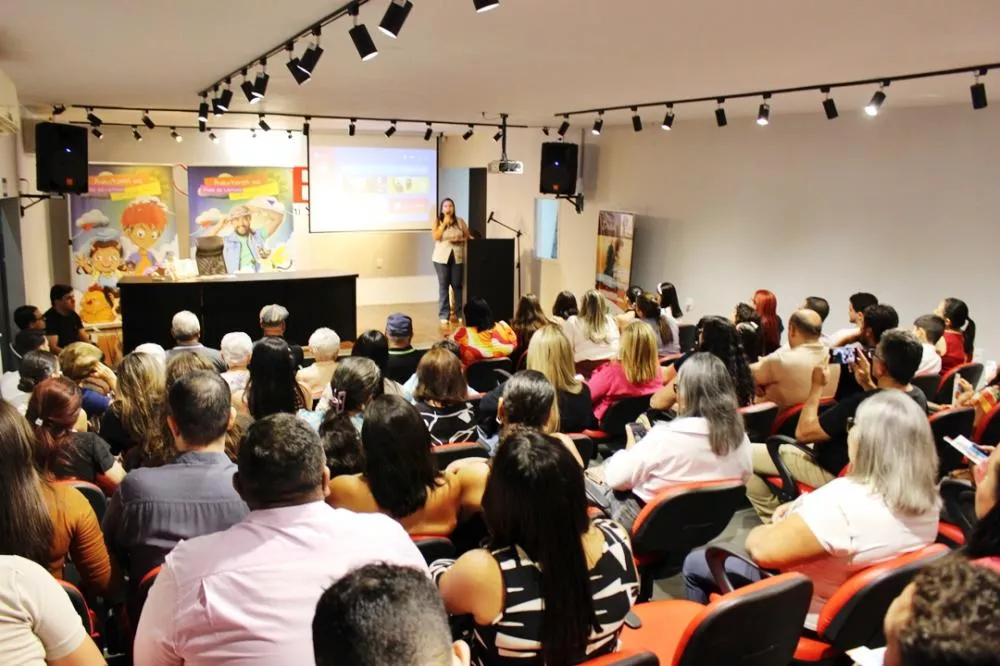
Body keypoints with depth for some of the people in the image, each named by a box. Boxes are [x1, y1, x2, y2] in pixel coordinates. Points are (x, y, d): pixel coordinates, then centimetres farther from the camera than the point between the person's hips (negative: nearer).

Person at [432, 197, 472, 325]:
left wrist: (459, 240, -10)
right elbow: (435, 237, -10)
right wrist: (444, 223, -14)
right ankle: (444, 315, 0)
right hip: (441, 258, -1)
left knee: (457, 285, 0)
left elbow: (468, 236, 9)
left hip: (457, 257, 1)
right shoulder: (437, 222, 4)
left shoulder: (460, 221, 7)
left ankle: (458, 313, 9)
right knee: (443, 285, -2)